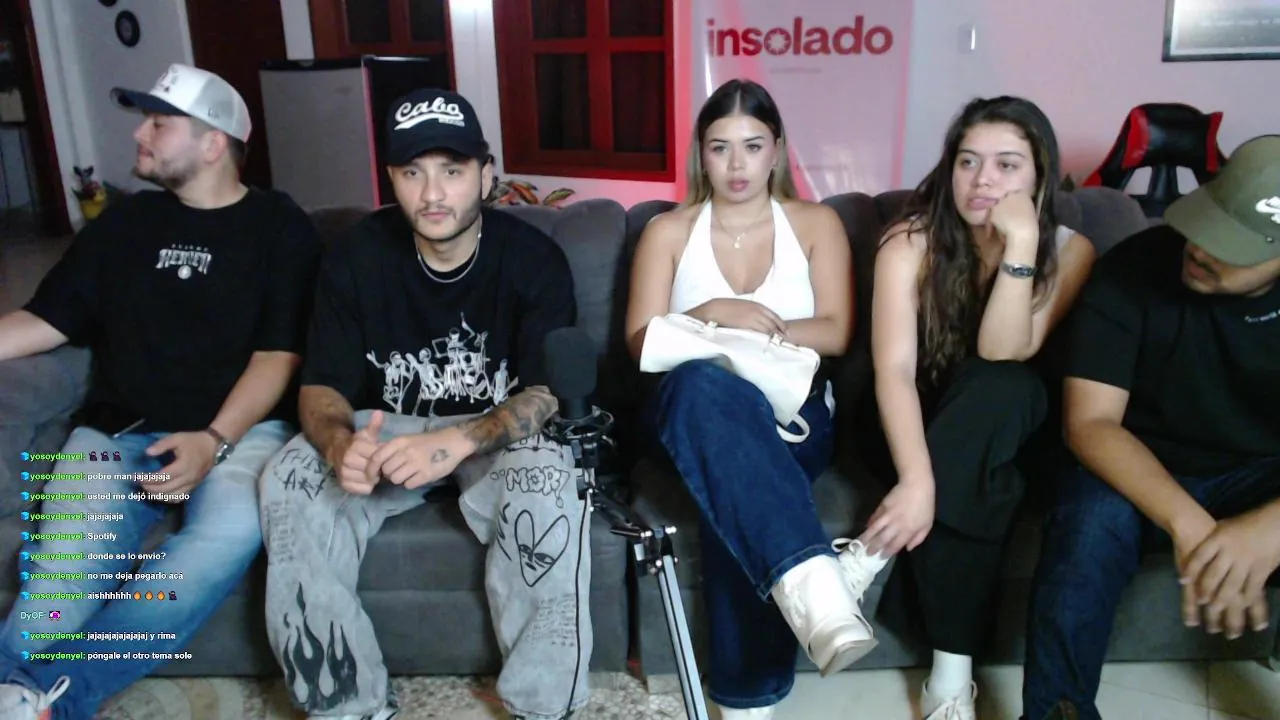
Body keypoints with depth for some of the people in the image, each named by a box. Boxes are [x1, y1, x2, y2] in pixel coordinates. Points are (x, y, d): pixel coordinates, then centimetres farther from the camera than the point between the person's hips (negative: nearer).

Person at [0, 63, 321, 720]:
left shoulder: (280, 227, 5)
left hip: (240, 427, -3)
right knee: (63, 574, -24)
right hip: (116, 431, 4)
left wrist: (215, 439, -17)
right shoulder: (125, 221, 18)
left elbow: (279, 355, -3)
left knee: (232, 531, -35)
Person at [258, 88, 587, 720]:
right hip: (388, 430, 3)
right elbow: (321, 386, -7)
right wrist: (341, 442, -33)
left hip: (500, 433, -2)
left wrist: (461, 439, -41)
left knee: (546, 481, -35)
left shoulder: (533, 259, -13)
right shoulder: (356, 256, -7)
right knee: (291, 480, -26)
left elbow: (548, 392, -20)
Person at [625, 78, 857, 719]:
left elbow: (836, 333, 2)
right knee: (706, 384, -41)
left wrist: (757, 326, -13)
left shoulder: (816, 223, 13)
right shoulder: (667, 231, 13)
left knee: (737, 482, -38)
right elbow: (640, 343, 4)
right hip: (692, 411, 0)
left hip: (793, 413, 1)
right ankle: (813, 588, -58)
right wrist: (712, 315, -14)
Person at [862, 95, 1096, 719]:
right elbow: (894, 370, -28)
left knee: (997, 388, -35)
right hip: (912, 420, -1)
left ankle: (876, 552, -31)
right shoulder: (912, 241, -16)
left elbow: (1000, 359, -24)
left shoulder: (1068, 250, -11)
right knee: (985, 489, -35)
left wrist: (1020, 243, -33)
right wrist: (916, 480, -44)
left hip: (1007, 425, 2)